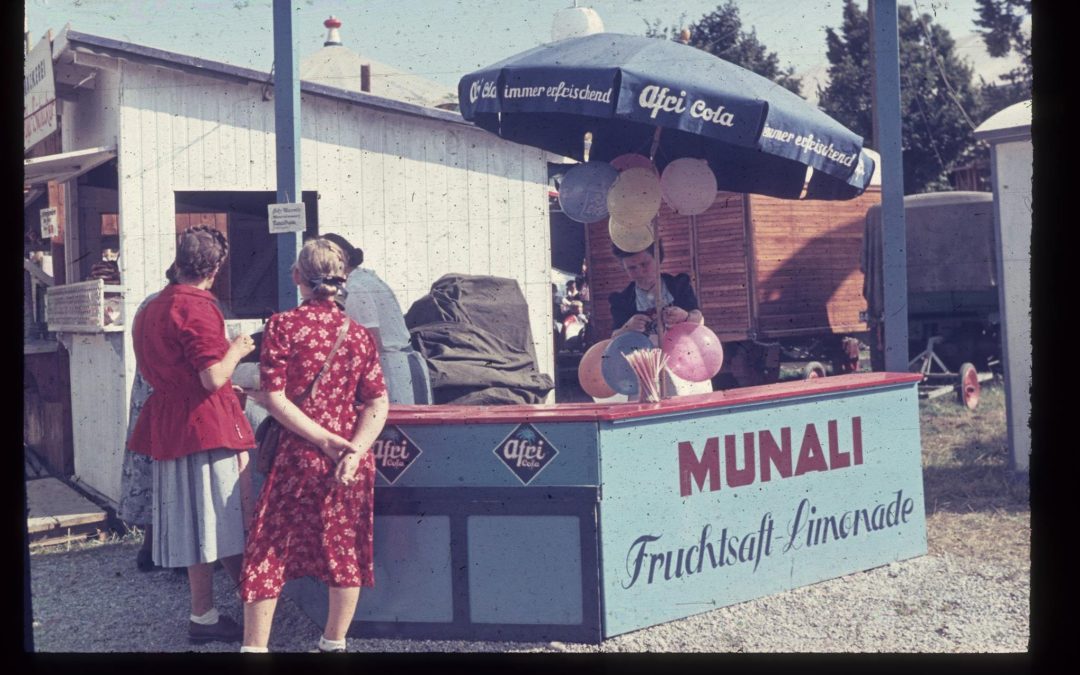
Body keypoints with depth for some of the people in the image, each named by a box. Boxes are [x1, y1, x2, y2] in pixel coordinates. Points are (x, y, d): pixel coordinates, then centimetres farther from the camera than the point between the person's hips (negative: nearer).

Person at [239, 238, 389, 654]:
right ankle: (334, 644, 23)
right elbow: (378, 404, -3)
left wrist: (326, 441, -13)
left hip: (300, 456, -3)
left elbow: (275, 399, -13)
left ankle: (255, 646, 8)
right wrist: (353, 451, -12)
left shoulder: (282, 326, -8)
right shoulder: (359, 334, 3)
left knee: (268, 550, 7)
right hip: (353, 460, 3)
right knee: (346, 550, 14)